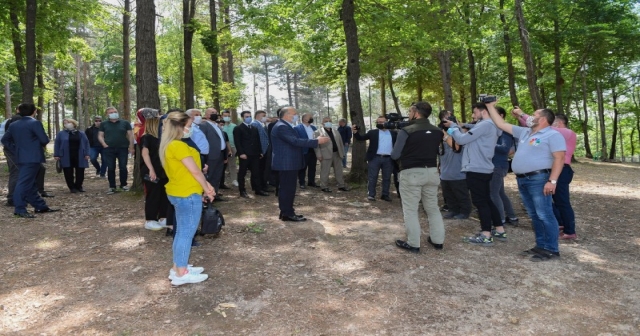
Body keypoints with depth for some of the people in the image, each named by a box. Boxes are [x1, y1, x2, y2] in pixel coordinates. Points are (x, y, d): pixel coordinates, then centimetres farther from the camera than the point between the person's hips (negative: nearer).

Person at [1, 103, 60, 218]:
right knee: (24, 183, -8)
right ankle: (19, 209, -7)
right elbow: (45, 140, -13)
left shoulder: (13, 124, 11)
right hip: (32, 158, -8)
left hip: (20, 158, 8)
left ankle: (40, 206, 20)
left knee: (30, 183, 11)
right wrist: (40, 145, 9)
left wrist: (15, 151, 17)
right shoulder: (35, 123, -11)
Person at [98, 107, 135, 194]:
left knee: (123, 167, -1)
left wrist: (131, 147, -2)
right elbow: (100, 136, 10)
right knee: (110, 168, 2)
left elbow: (130, 135, 5)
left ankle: (123, 185, 13)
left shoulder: (125, 123, 6)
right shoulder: (104, 124, 10)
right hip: (109, 149, 1)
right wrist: (105, 145, -6)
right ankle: (112, 187, 9)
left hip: (123, 148, -1)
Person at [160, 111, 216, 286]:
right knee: (186, 233, -2)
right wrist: (207, 189, -4)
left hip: (179, 193, 10)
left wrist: (204, 184, 8)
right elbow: (195, 171, -17)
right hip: (188, 194, -10)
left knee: (182, 231, 17)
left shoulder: (170, 145, 12)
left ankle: (178, 267, 27)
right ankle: (181, 274, 7)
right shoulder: (179, 146, -20)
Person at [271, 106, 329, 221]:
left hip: (289, 163, 11)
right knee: (287, 189, -6)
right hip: (286, 164, -11)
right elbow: (296, 141, -26)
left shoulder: (286, 126, 18)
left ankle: (286, 212, 21)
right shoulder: (282, 127, -18)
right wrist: (317, 141, -24)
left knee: (287, 189, 14)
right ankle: (287, 214, 1)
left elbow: (294, 141, 17)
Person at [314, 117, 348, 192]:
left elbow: (340, 142, 18)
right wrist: (319, 155, -14)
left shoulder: (336, 131, 16)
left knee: (339, 171, 11)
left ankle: (341, 185, 20)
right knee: (325, 171, 0)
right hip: (326, 155, -5)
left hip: (337, 154, 6)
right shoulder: (318, 132, -3)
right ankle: (324, 186, 11)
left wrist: (342, 153, 12)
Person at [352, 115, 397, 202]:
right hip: (375, 158, -2)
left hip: (388, 159, 2)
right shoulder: (373, 132, 6)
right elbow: (361, 138, 1)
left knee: (387, 178, 10)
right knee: (372, 177, 2)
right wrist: (355, 132, -17)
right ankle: (371, 194, 9)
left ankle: (385, 195, 20)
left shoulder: (393, 133, 11)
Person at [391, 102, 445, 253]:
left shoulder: (406, 131, -13)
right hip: (431, 172, 6)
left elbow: (395, 155, -10)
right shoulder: (437, 131, 4)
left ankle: (413, 244, 8)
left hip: (411, 173, -5)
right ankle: (438, 240, 24)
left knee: (410, 210, 4)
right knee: (433, 208, 17)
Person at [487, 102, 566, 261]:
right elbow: (501, 124, 21)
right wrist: (490, 107, 18)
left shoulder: (553, 135, -6)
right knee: (534, 215, 12)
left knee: (544, 215, -6)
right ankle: (541, 246, 20)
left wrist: (552, 181, -22)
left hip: (538, 179, -8)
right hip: (522, 180, 8)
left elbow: (559, 158, -14)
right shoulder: (524, 132, 17)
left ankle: (551, 249, 0)